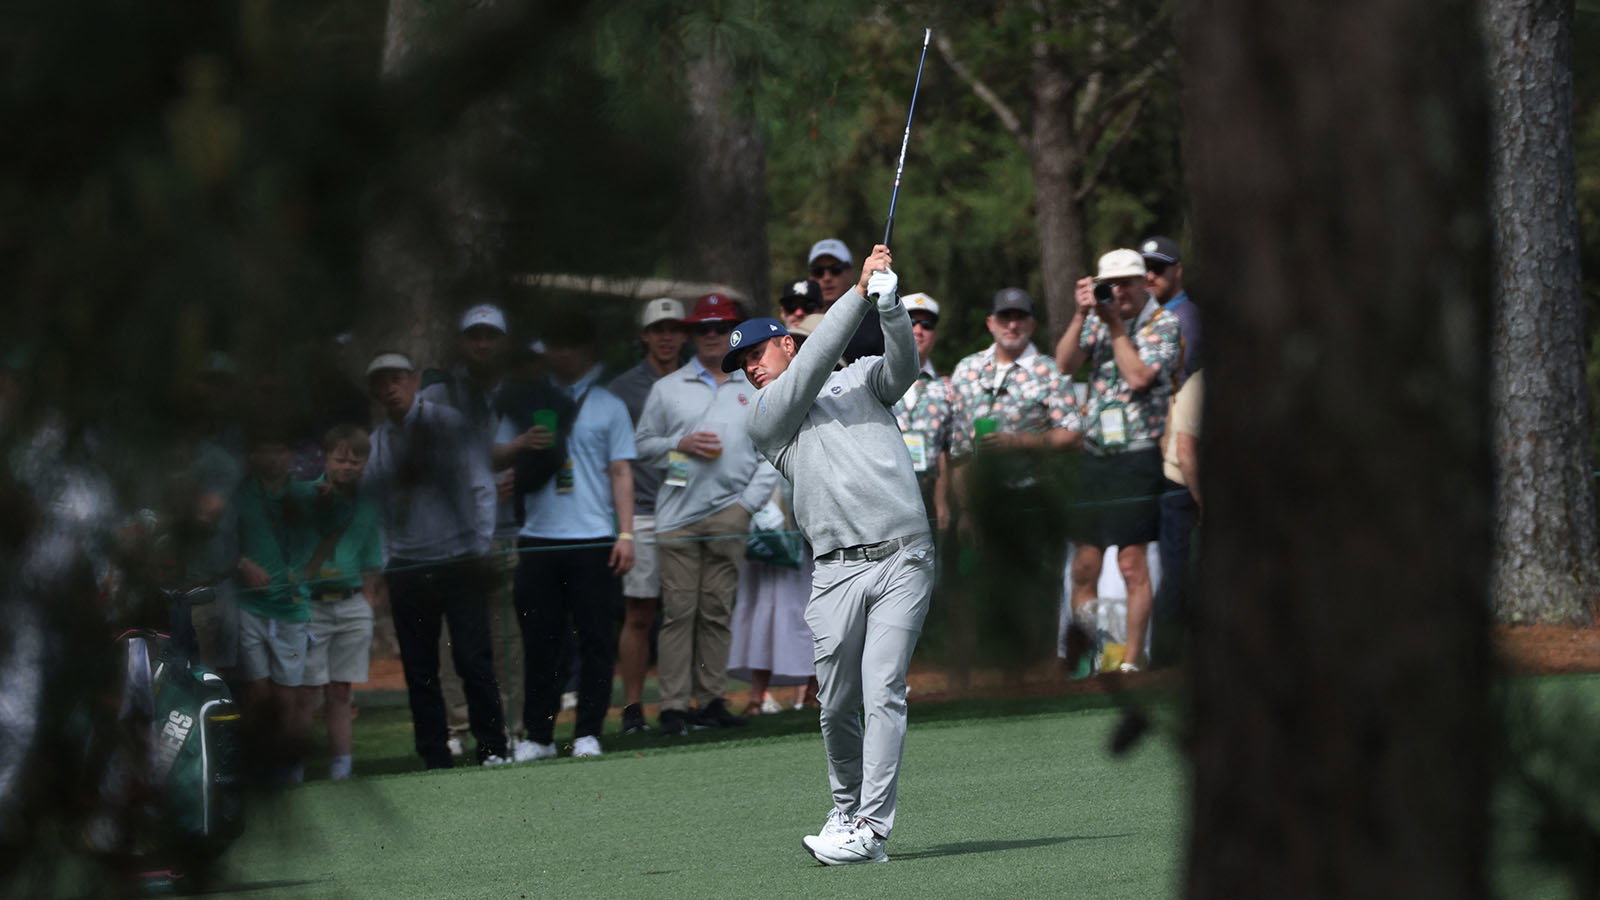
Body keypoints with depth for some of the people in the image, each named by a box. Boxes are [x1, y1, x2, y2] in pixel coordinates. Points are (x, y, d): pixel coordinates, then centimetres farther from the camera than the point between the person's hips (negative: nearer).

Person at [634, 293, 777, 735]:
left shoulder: (755, 390, 14)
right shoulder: (667, 388, 13)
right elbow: (642, 444, 13)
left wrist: (750, 501, 0)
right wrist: (681, 444, -4)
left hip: (729, 511, 1)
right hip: (679, 512, -1)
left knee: (717, 610, 0)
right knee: (678, 609, -6)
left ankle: (712, 701, 4)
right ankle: (674, 706, -7)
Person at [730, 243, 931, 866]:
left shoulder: (862, 380, 17)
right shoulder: (765, 419, 10)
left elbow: (903, 365, -3)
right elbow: (812, 366, -4)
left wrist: (888, 302, -20)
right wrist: (858, 293, -8)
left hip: (902, 559, -1)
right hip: (837, 572, 1)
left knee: (883, 692, -11)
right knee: (837, 705, 1)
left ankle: (871, 831, -15)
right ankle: (846, 809, 24)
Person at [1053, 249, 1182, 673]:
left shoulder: (1163, 323, -3)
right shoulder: (1097, 317, 12)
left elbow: (1139, 377, -16)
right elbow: (1065, 363, 0)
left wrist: (1116, 325, -11)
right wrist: (1082, 315, -10)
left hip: (1138, 453, -5)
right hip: (1095, 453, 5)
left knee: (1132, 565, -6)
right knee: (1084, 566, 6)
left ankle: (1131, 661, -1)